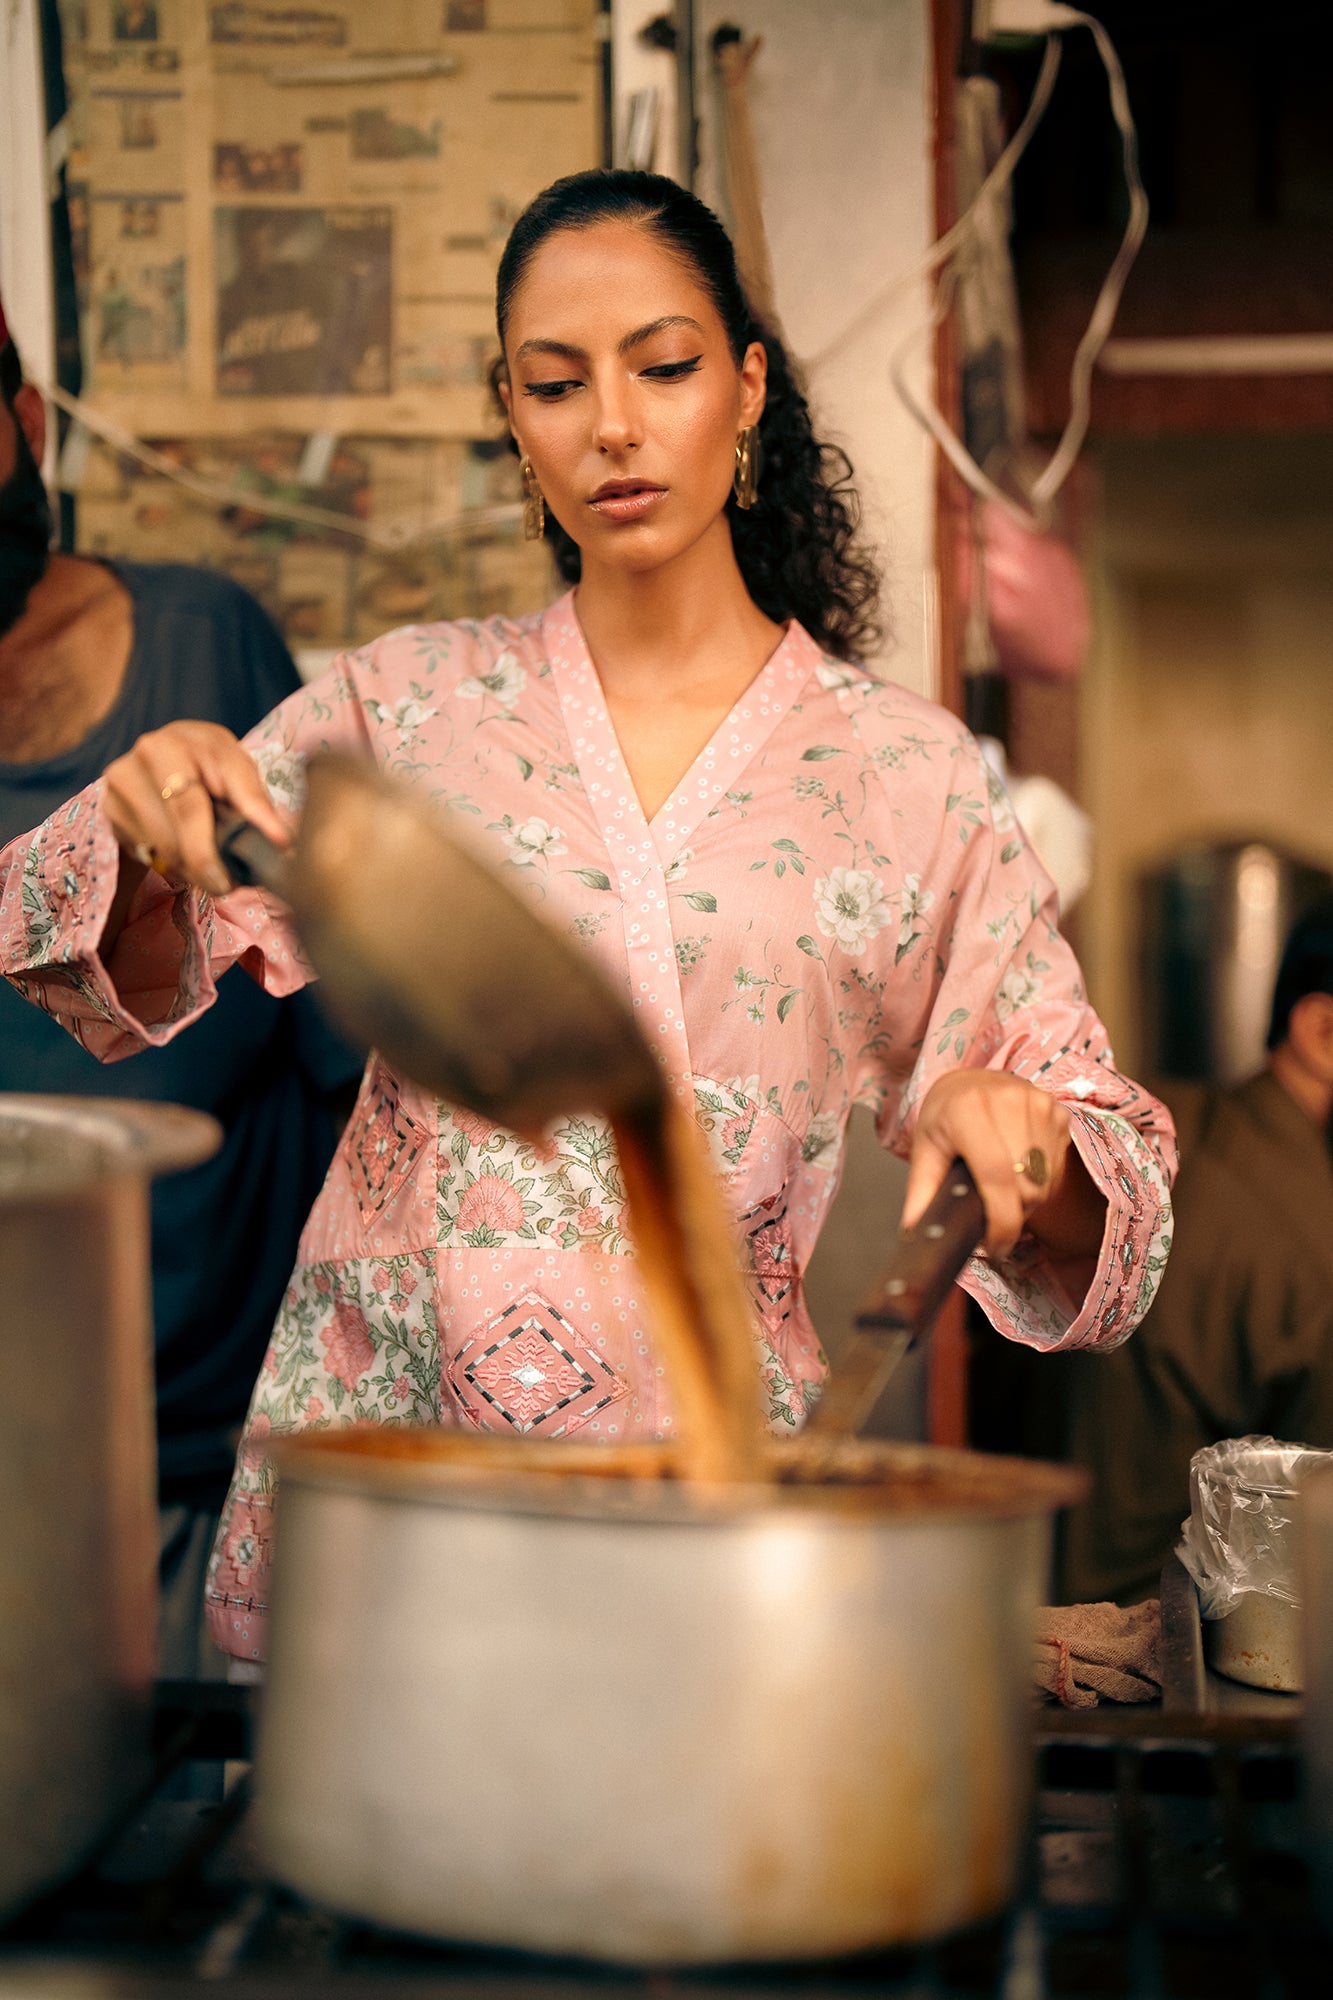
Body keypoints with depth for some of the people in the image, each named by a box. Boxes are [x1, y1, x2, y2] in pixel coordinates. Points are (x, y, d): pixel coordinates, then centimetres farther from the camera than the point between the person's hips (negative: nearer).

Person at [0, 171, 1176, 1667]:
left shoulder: (910, 770, 6)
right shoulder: (411, 704, 9)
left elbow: (1104, 1151, 9)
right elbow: (130, 973, 10)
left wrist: (1016, 1131, -14)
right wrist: (147, 826, -11)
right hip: (381, 1483, 1)